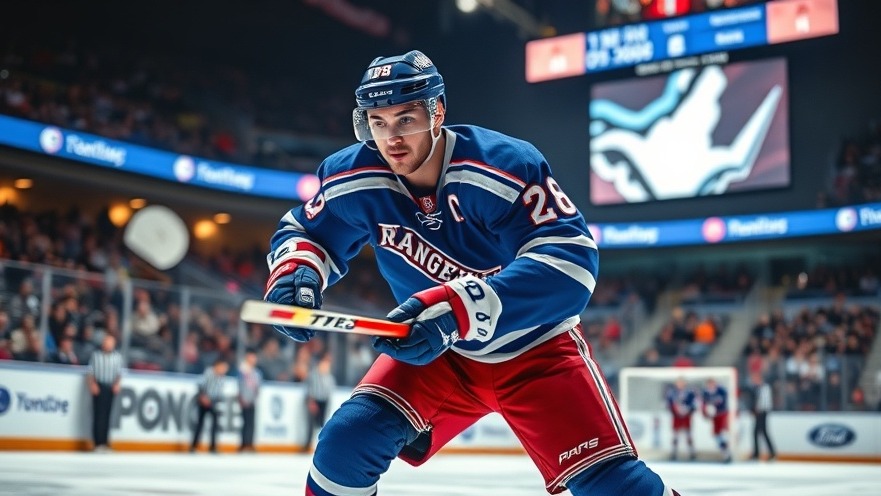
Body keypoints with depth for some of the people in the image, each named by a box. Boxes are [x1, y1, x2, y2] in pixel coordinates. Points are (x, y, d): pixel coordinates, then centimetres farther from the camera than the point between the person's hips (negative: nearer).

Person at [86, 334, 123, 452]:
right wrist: (92, 384, -8)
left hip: (110, 388, 2)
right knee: (98, 414, -5)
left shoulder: (117, 357, 4)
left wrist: (117, 384, -6)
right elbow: (90, 372, 4)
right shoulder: (96, 355, 1)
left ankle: (104, 443, 12)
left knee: (107, 415, 4)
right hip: (98, 387, -2)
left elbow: (119, 373, 9)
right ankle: (98, 443, -3)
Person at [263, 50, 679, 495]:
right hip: (437, 353, 4)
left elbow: (570, 261, -37)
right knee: (347, 441, -14)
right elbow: (306, 231, 4)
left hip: (535, 348, -3)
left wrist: (458, 309, -48)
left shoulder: (505, 165, -28)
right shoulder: (357, 181, -14)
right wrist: (295, 271, -21)